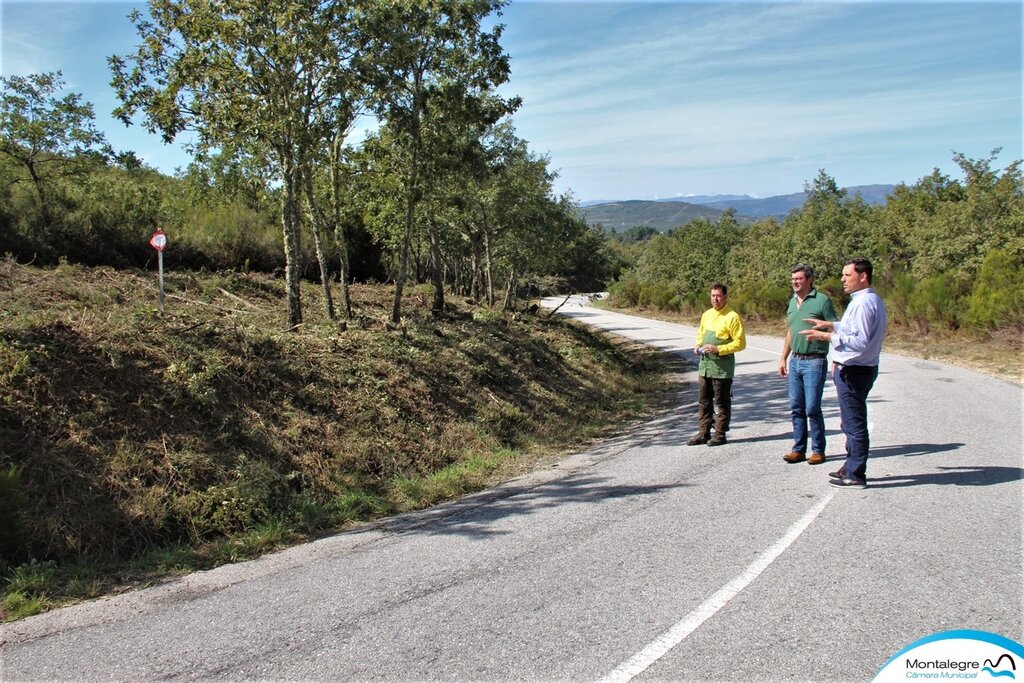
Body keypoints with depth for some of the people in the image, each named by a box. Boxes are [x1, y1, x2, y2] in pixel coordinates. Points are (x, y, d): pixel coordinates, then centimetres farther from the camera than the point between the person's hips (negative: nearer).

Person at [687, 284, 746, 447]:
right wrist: (698, 345, 4)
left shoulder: (732, 317, -11)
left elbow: (740, 343, -13)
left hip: (722, 367, -7)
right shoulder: (706, 315, 11)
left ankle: (720, 434, 12)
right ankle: (704, 433, 19)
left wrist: (718, 349, -20)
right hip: (705, 365, 7)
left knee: (722, 402, 4)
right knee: (703, 401, 11)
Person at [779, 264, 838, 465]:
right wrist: (783, 358, 20)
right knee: (796, 408, 9)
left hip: (814, 361, -7)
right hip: (795, 361, 7)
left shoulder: (822, 300, -8)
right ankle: (799, 449, 17)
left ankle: (818, 450, 8)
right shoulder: (792, 302, 13)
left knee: (812, 408, -5)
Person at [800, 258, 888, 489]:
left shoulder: (863, 303, -21)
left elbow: (860, 342, -26)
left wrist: (828, 336, -23)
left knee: (854, 424, -3)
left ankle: (855, 475, 5)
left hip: (854, 372, -11)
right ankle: (851, 467, 30)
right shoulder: (873, 300, 13)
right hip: (858, 368, 11)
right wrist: (830, 325, 20)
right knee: (854, 422, 19)